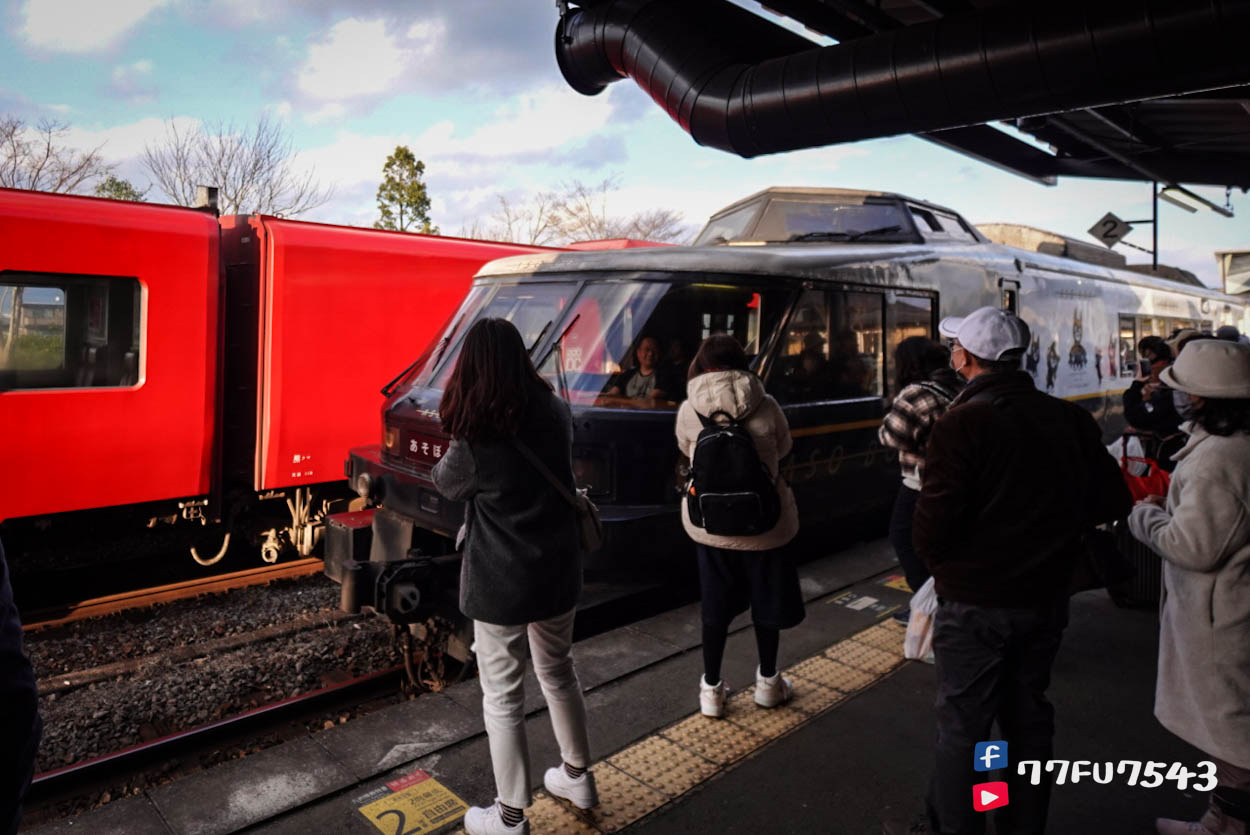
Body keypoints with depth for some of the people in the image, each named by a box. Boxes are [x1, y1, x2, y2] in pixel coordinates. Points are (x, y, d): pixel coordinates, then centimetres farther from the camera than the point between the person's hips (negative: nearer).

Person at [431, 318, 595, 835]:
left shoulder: (475, 439, -20)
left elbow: (446, 485, 0)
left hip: (500, 581, -5)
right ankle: (578, 777, 42)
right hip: (558, 569, 6)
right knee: (558, 672, 25)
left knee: (502, 698, 11)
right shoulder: (556, 413, -6)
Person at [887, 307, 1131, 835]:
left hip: (974, 602, -6)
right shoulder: (1069, 419, -1)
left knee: (962, 725, 9)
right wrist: (1047, 534, 11)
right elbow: (1111, 502, 3)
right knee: (1028, 717, 21)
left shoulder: (962, 424, -20)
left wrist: (939, 564, -2)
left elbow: (931, 527, -23)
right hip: (1047, 598, 6)